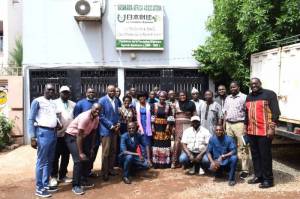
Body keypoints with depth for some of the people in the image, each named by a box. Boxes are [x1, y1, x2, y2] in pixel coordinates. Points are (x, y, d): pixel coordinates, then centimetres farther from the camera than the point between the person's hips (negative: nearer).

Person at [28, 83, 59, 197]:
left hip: (53, 133, 7)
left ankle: (46, 184, 23)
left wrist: (58, 124, -1)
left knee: (50, 161, 12)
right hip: (43, 133, -7)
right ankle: (39, 188, 6)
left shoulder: (53, 103, 15)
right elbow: (31, 119, -8)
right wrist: (33, 137, -15)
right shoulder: (37, 101, -5)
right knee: (42, 161, -3)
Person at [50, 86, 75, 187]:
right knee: (55, 156, 5)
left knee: (66, 156, 12)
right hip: (57, 134, -4)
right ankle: (54, 176, 16)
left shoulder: (73, 104, 10)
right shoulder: (55, 103, -1)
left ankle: (63, 175, 24)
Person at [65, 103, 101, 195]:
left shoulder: (96, 118, -6)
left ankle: (83, 181, 23)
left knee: (87, 159, 9)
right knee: (79, 160, -17)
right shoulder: (85, 117, -30)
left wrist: (92, 148, 7)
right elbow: (79, 135, -29)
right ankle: (75, 185, -7)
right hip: (72, 136, -8)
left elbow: (93, 133, 6)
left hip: (83, 137, 8)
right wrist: (80, 153, -28)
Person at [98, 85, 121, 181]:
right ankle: (104, 172, 9)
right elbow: (101, 116, -13)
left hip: (115, 129, 6)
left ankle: (110, 169, 24)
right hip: (106, 129, -6)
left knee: (113, 151, 12)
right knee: (106, 152, -1)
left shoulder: (116, 101, 11)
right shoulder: (102, 100, -9)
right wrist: (111, 126, -15)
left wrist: (118, 124, -1)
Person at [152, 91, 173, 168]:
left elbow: (170, 118, 2)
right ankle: (156, 163, 9)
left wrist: (168, 126, -8)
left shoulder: (168, 107, 3)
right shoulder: (154, 105, 2)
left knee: (165, 144, 2)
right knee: (156, 144, 1)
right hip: (156, 127, 0)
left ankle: (165, 163, 11)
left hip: (165, 127, 0)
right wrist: (152, 127, -7)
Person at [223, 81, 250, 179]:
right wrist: (224, 124, 12)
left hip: (239, 124, -6)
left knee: (242, 148, -4)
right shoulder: (228, 98, 17)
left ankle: (245, 170, 0)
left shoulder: (244, 97, -3)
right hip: (228, 124, 6)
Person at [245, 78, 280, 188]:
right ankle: (258, 176, 24)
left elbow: (276, 112, -10)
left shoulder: (269, 94, -5)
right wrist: (245, 127, 19)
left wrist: (271, 128, -16)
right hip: (251, 131, 7)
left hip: (264, 131, -7)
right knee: (255, 155, 12)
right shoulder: (249, 97, 15)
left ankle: (268, 179, 10)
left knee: (265, 155, -1)